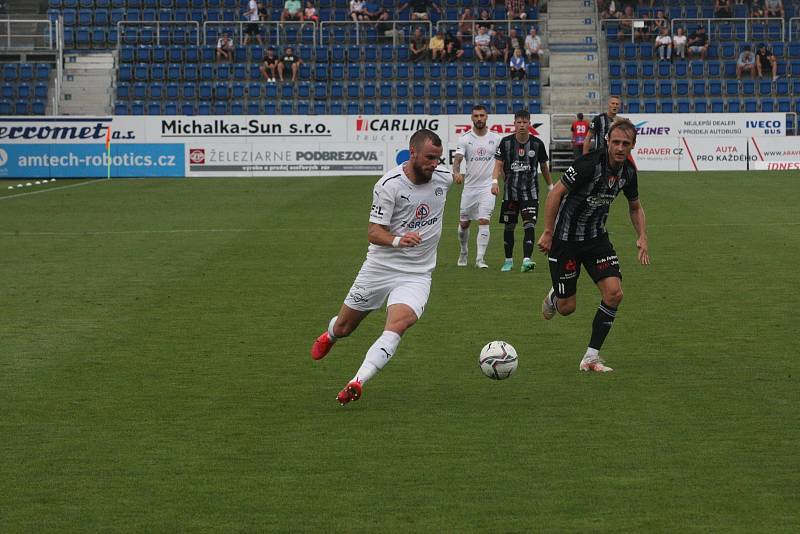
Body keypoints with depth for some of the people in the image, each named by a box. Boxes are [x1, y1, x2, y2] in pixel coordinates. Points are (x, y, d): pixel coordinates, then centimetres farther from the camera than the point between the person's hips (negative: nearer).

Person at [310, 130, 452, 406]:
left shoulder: (444, 178, -2)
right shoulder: (389, 185, -17)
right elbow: (374, 233, -17)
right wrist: (397, 240, -39)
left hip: (416, 275, 2)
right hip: (380, 267, -2)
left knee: (398, 324, -27)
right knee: (343, 328, 13)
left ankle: (357, 382, -34)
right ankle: (328, 336, 51)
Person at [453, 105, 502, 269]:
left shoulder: (495, 138, 2)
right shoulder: (465, 139, -1)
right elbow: (457, 158, -13)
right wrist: (456, 172, -33)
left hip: (488, 186, -1)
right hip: (469, 186, 1)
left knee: (484, 221, -15)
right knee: (464, 223, 11)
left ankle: (480, 258, -13)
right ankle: (464, 252, 34)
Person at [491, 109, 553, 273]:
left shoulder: (537, 143, -1)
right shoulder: (506, 142, -3)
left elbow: (544, 167, 12)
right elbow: (498, 164, -5)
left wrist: (551, 187, 18)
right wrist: (495, 181, -23)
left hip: (530, 191, -1)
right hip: (510, 191, 1)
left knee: (529, 225, -15)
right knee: (509, 227, 8)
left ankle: (526, 260, -25)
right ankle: (508, 260, 24)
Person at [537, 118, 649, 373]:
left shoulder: (628, 171, -3)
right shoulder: (590, 162, -24)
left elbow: (635, 206, 16)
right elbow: (556, 193, -18)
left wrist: (642, 237, 2)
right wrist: (548, 233, -18)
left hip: (596, 237, 5)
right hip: (566, 237, -5)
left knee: (614, 293, -13)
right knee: (567, 308, 0)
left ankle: (591, 357, -3)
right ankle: (554, 297, 40)